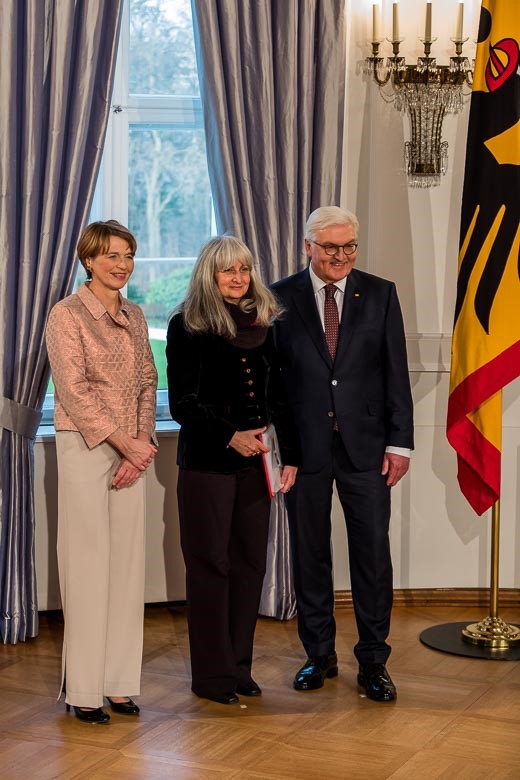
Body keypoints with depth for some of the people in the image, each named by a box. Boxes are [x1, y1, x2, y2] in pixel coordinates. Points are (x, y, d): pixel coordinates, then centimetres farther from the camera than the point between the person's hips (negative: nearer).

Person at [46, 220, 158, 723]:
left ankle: (119, 681, 14)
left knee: (127, 562, 6)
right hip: (84, 448, -6)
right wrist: (125, 444, -14)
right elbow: (74, 390, -12)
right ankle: (84, 688, 6)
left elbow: (147, 384, 10)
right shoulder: (68, 314, -6)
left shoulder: (134, 317, 12)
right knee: (88, 563, -3)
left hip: (130, 451, 6)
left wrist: (140, 445, -4)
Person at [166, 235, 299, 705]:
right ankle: (212, 674, 10)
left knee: (250, 562, 7)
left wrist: (290, 453, 5)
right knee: (211, 564, 1)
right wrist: (231, 436, -19)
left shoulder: (262, 326, 11)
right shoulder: (186, 327, -5)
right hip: (206, 461, -5)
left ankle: (240, 666, 18)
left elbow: (277, 397, 13)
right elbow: (183, 403, -9)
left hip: (254, 460, 5)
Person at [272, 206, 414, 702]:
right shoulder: (281, 299, 2)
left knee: (373, 554, 2)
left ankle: (373, 661, 14)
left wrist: (399, 441, -2)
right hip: (305, 445, 0)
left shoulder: (380, 294, 4)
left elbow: (396, 372, 3)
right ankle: (319, 655, 24)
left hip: (364, 444, 0)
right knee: (309, 554, 9)